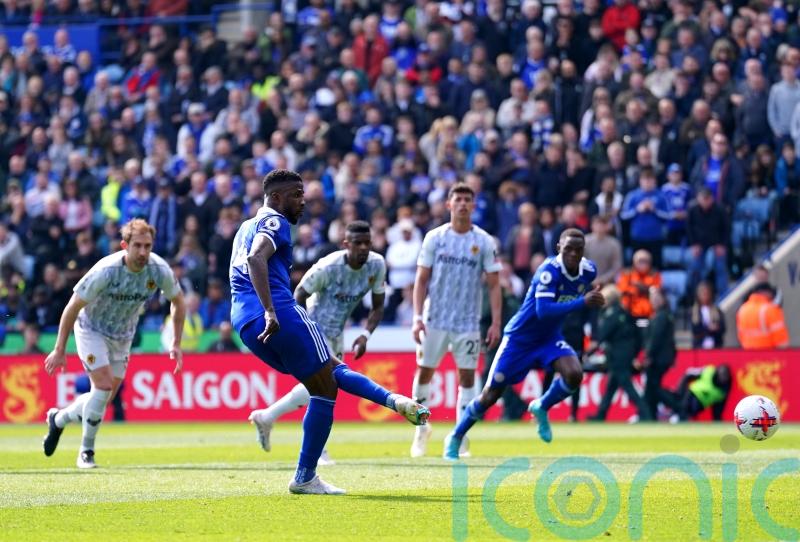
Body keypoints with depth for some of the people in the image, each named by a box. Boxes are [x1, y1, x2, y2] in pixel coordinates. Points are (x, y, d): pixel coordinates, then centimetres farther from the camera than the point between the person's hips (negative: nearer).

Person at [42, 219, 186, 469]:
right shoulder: (106, 271, -32)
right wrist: (59, 350, -18)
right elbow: (73, 307, -21)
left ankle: (58, 419, 35)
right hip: (92, 329, -5)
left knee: (105, 398, 7)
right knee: (104, 385, -20)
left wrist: (176, 344, -3)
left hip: (122, 336, 5)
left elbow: (178, 302, 1)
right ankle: (86, 451, -3)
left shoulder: (159, 270, -20)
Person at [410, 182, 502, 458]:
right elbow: (422, 279, 3)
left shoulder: (484, 242, 0)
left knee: (467, 375, -3)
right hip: (435, 319, 0)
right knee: (424, 371, 3)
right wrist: (417, 317, -6)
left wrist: (496, 323, -5)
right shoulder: (434, 237, 1)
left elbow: (494, 285, 2)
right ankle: (421, 428, 21)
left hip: (468, 322, 0)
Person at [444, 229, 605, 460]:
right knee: (491, 394, 1)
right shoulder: (549, 271, -28)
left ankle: (541, 408, 6)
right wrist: (582, 302, -44)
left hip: (549, 337, 5)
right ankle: (455, 438, 22)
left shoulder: (588, 271, -6)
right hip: (520, 338, -5)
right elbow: (543, 311, -40)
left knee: (574, 375, -23)